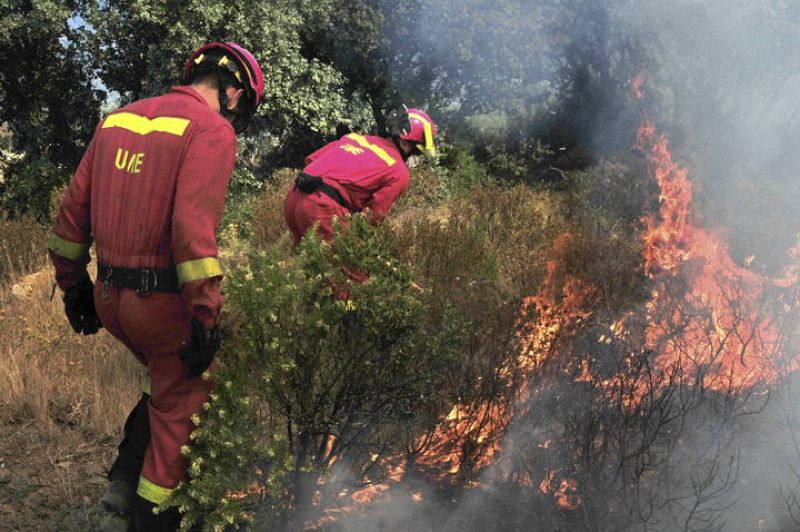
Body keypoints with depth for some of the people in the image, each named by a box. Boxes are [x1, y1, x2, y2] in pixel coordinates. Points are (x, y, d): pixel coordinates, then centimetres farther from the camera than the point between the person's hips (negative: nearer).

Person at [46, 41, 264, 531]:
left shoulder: (119, 119, 11)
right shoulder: (212, 131, -11)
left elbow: (74, 208, 13)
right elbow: (194, 227, -23)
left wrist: (74, 285, 22)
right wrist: (206, 317, -21)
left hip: (109, 295, 7)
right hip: (166, 299, -7)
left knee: (168, 379, 28)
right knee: (180, 406, 10)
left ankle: (125, 483, 25)